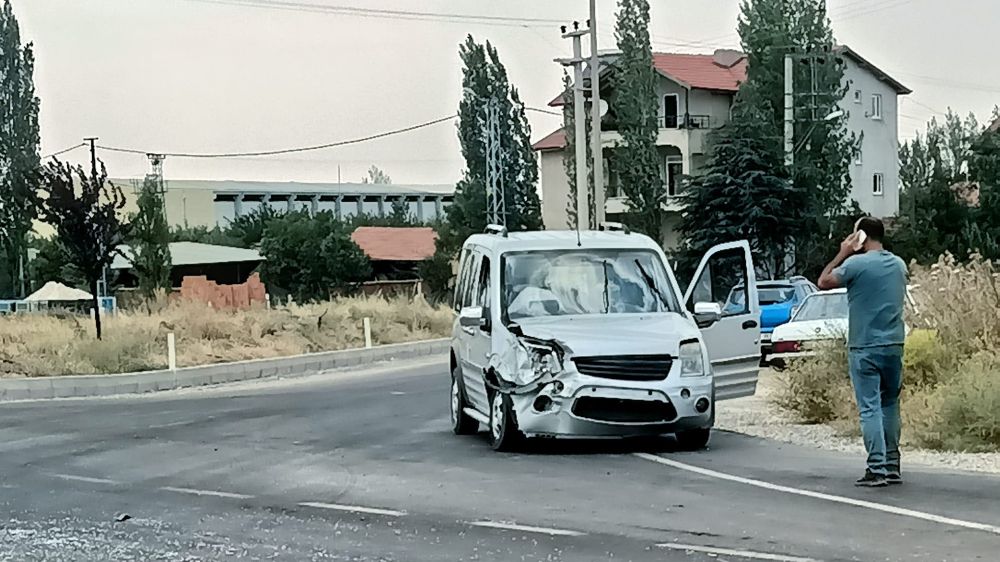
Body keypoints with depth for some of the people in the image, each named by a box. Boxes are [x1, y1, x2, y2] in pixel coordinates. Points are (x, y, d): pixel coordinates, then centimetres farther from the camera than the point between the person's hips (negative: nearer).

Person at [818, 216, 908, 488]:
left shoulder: (857, 264, -12)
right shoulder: (899, 264, 8)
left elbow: (823, 282, -2)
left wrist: (842, 253, 4)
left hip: (864, 347, -6)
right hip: (894, 345, 6)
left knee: (870, 408, -4)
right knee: (890, 405, 15)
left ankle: (877, 469, -8)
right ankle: (893, 466, 18)